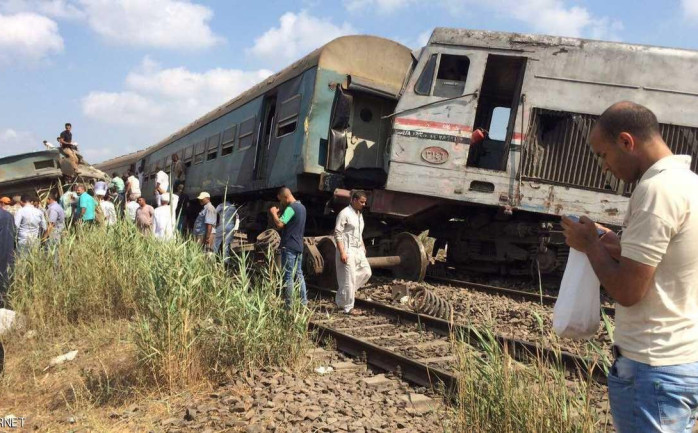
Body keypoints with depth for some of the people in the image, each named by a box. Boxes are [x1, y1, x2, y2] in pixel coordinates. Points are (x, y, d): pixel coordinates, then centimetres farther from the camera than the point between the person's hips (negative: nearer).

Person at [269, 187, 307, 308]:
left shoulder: (291, 208, -15)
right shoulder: (301, 207, 15)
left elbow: (279, 225, -23)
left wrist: (273, 213, -7)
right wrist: (277, 215, 10)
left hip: (289, 247, -9)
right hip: (299, 247, 9)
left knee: (288, 276, -4)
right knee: (299, 274, 13)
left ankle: (289, 305, -1)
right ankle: (303, 302, 15)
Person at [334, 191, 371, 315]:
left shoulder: (359, 214, 14)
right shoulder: (344, 214, -13)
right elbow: (337, 234, -17)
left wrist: (363, 246, 17)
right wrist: (342, 252, -21)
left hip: (358, 250, 9)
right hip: (347, 250, -9)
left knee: (366, 272, 8)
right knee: (349, 279, -5)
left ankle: (341, 300, 17)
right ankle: (348, 307, 5)